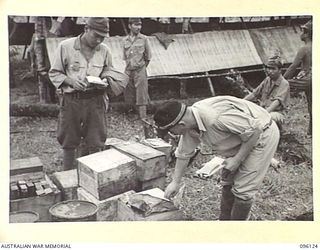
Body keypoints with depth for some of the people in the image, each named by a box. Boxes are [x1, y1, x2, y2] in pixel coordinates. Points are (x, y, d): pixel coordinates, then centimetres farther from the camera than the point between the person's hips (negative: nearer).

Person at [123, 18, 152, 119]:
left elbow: (148, 57, 5)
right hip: (128, 71, 3)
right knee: (129, 98, 7)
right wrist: (129, 66, 12)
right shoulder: (125, 40, 5)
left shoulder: (144, 39, -3)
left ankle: (143, 119, -5)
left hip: (140, 71, -3)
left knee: (141, 97, -6)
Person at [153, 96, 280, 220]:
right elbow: (183, 154, 7)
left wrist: (237, 159, -22)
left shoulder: (215, 118, -37)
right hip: (243, 140, 9)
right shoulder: (189, 127, -8)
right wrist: (175, 182, 12)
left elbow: (254, 130, -31)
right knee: (227, 182, 14)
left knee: (243, 189, -8)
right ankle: (224, 219, 29)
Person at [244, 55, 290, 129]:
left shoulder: (284, 84, -6)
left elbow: (277, 102, -20)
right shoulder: (267, 80, 15)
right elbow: (254, 93, 17)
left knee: (273, 116, -41)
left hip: (276, 112, -6)